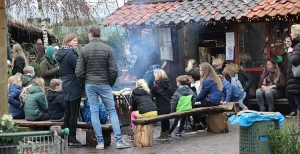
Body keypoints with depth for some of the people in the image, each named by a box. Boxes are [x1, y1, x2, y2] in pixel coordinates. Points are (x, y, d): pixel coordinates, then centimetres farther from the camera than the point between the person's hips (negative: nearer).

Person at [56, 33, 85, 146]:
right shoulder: (71, 54, -17)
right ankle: (72, 139, -2)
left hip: (66, 86, 9)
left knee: (67, 112, 13)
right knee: (74, 113, -5)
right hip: (74, 87, -9)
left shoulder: (60, 54, 13)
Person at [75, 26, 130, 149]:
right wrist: (111, 83, 7)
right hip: (104, 84, 0)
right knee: (112, 111, 4)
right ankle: (119, 140, -2)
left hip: (90, 85, 1)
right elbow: (114, 70, -8)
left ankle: (100, 142, 3)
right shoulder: (107, 49, -3)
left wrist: (84, 83, 10)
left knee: (94, 112, 5)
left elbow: (79, 72, -6)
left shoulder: (84, 50, -2)